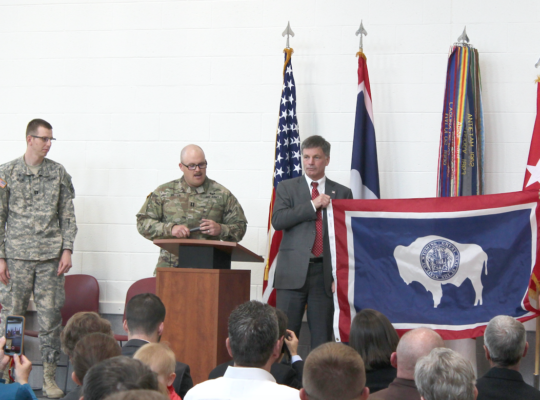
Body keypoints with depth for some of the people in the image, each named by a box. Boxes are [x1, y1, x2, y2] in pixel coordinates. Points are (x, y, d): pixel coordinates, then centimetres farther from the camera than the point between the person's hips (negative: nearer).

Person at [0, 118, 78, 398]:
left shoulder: (58, 173, 7)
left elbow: (67, 215, 8)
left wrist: (67, 250, -1)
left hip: (50, 258, 1)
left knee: (50, 315, 2)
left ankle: (49, 376, 9)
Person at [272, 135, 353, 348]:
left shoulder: (342, 193, 11)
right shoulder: (287, 187, 11)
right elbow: (277, 220, -6)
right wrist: (313, 205, -9)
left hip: (325, 273, 1)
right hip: (293, 272, 0)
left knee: (322, 338, 1)